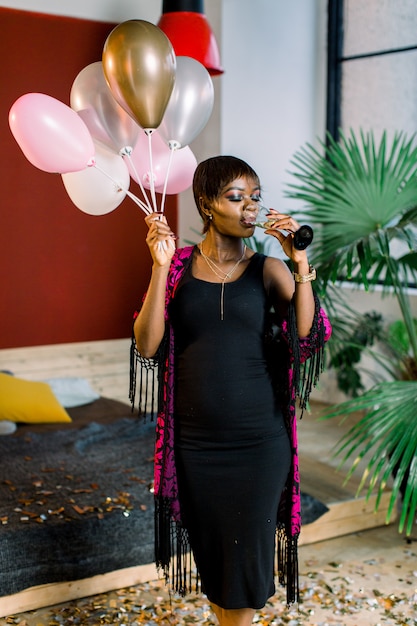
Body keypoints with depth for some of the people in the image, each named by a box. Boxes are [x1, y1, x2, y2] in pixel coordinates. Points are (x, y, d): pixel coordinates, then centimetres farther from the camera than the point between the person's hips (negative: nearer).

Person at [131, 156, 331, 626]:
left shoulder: (268, 270, -2)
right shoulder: (177, 266, -1)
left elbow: (307, 341, -13)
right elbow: (146, 347, -10)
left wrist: (300, 264, -21)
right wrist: (161, 267, -18)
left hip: (260, 441, -1)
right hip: (195, 441, 1)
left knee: (248, 550, 9)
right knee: (210, 550, 16)